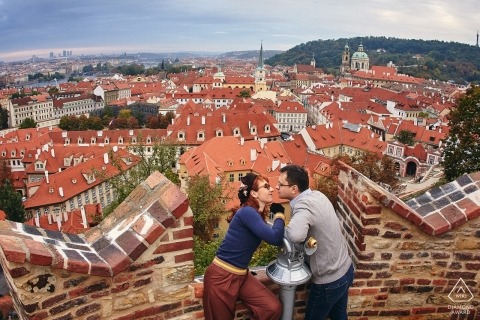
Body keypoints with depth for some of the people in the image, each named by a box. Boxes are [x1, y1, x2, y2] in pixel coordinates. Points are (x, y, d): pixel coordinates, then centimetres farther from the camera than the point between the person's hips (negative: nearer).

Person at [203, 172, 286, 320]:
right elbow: (275, 238, -29)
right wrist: (279, 214, -12)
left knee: (274, 308, -3)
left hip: (241, 275, 8)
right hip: (221, 276, -8)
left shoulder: (259, 215, 6)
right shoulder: (247, 212, -22)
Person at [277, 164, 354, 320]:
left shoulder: (304, 204, -28)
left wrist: (281, 229, -27)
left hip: (329, 281, -8)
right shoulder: (317, 195, -3)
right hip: (346, 269, 8)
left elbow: (296, 235, -47)